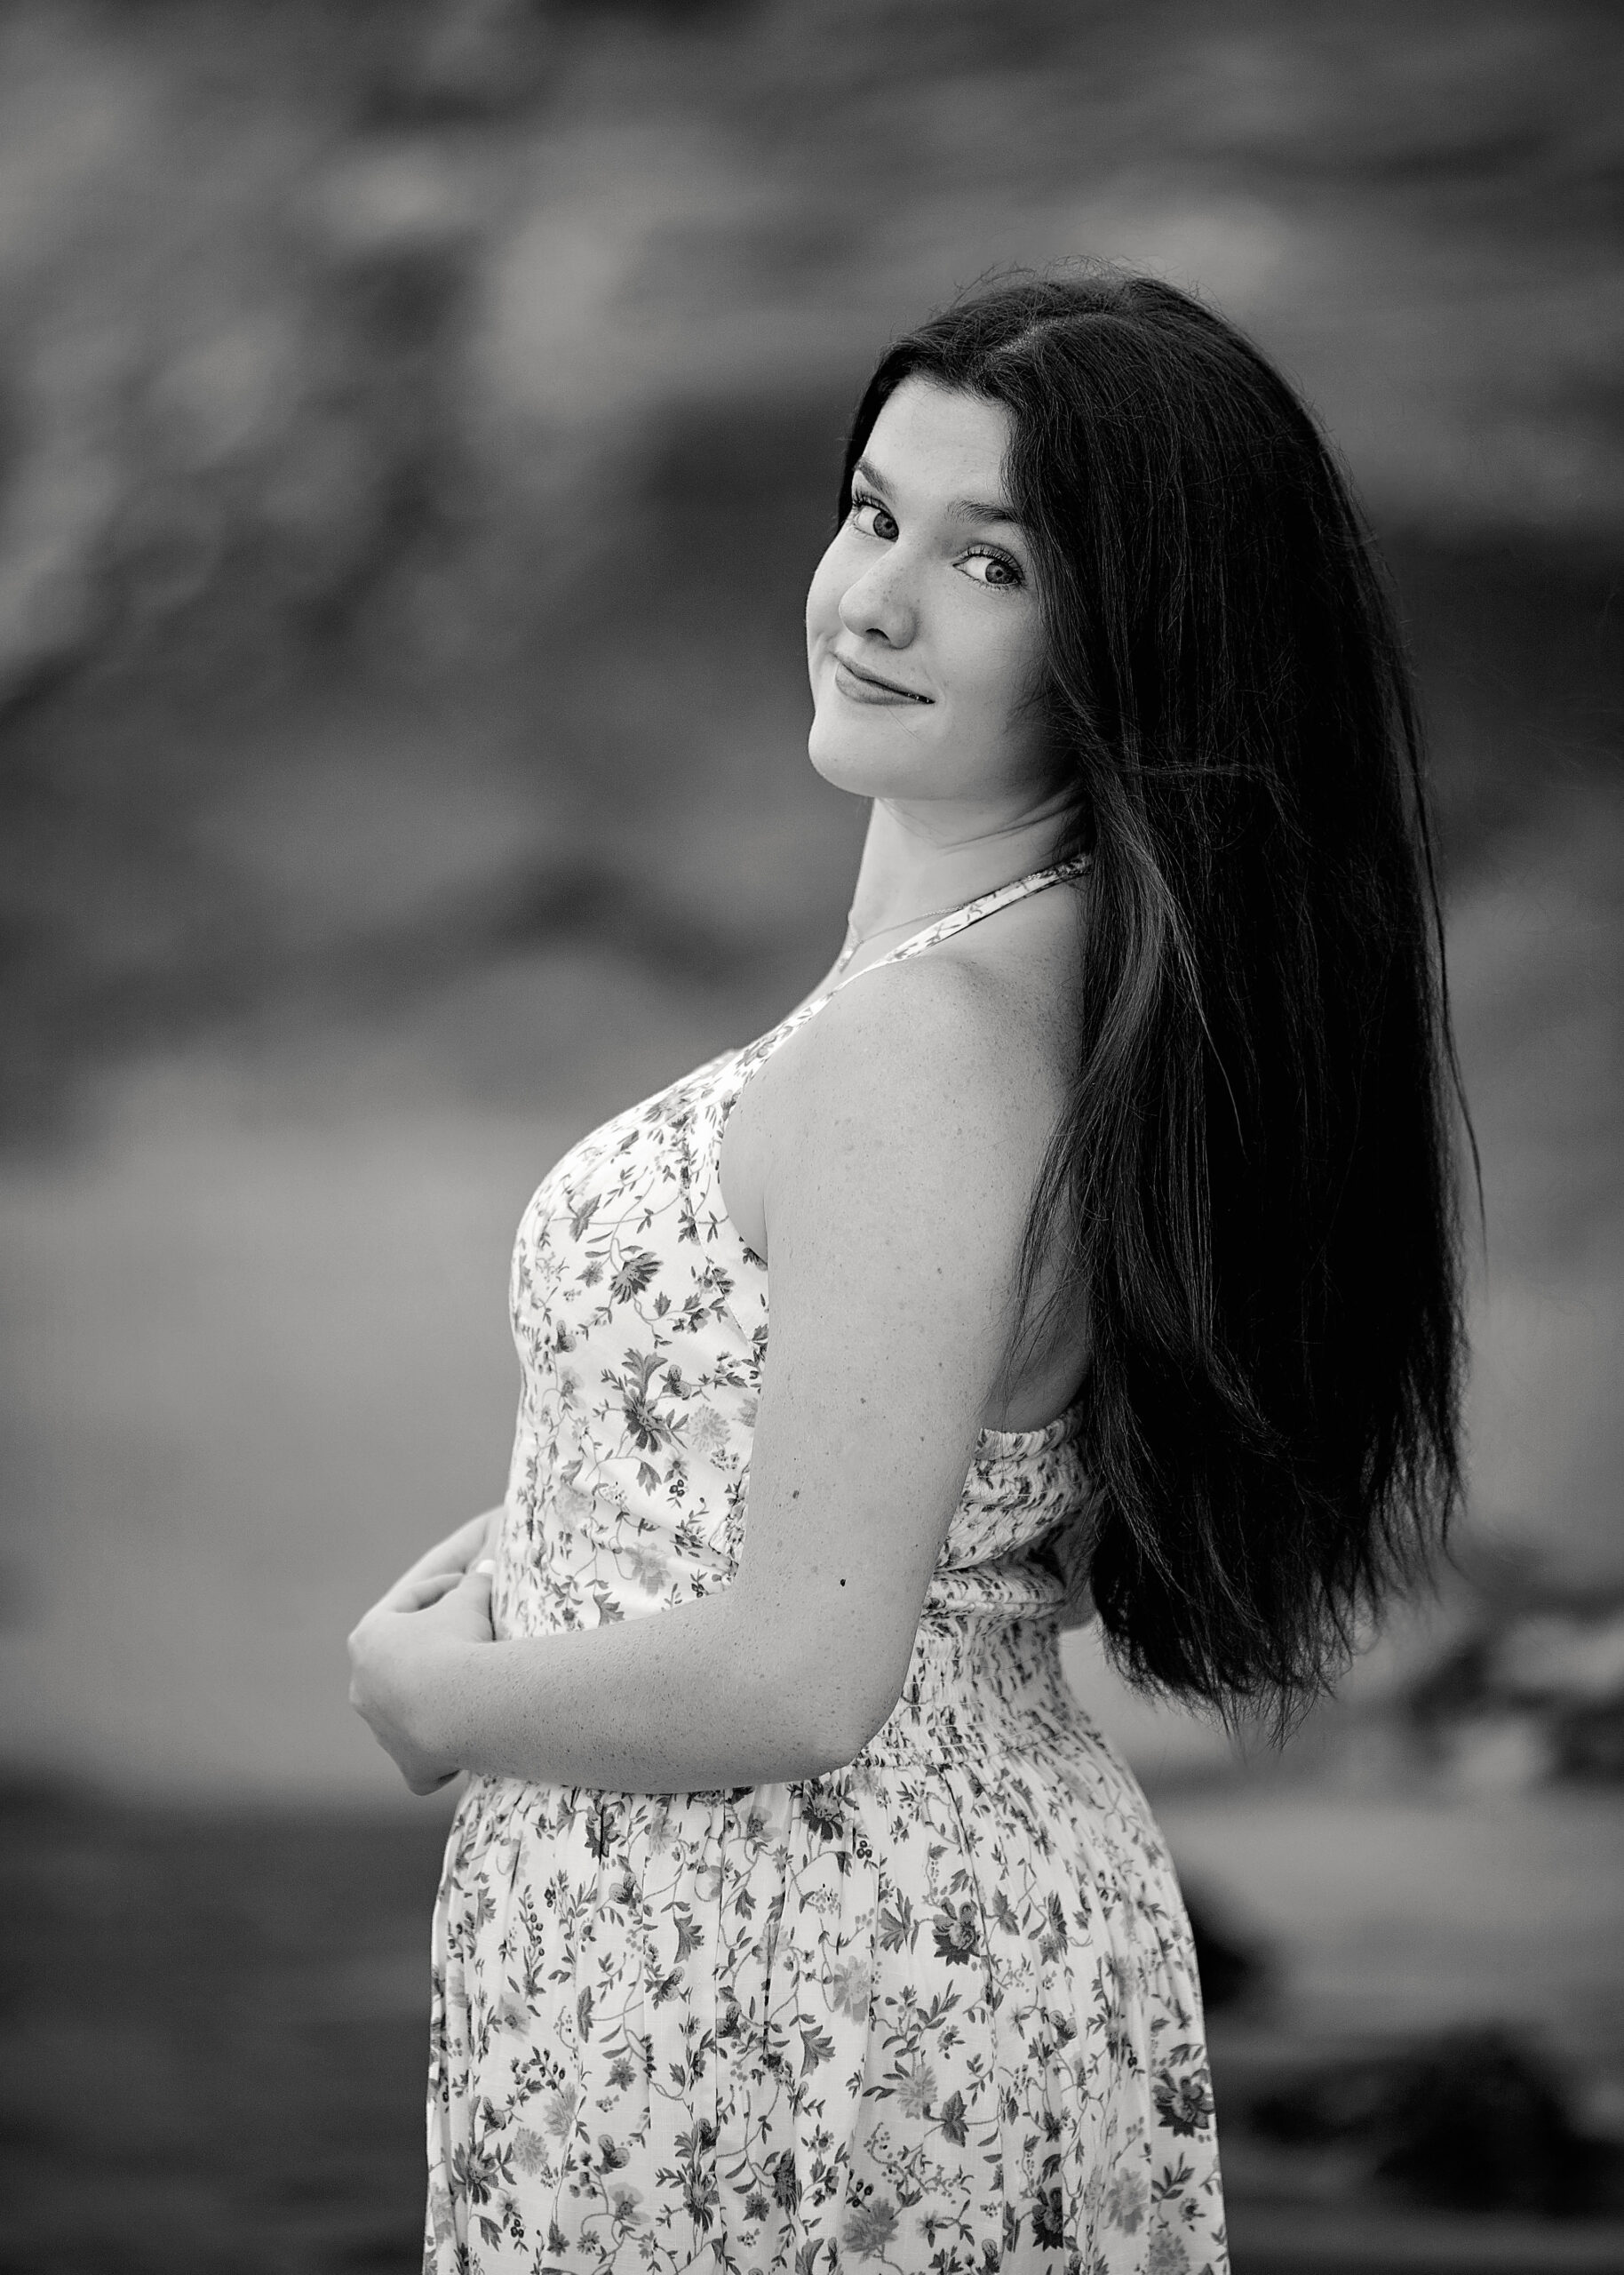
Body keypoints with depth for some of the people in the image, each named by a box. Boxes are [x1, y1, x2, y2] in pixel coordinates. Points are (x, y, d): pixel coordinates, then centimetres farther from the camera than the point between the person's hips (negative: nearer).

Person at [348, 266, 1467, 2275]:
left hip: (761, 2040, -9)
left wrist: (429, 1687, -10)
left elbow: (795, 1680, -27)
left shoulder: (930, 1036, -24)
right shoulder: (1096, 968, 5)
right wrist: (529, 1541, 7)